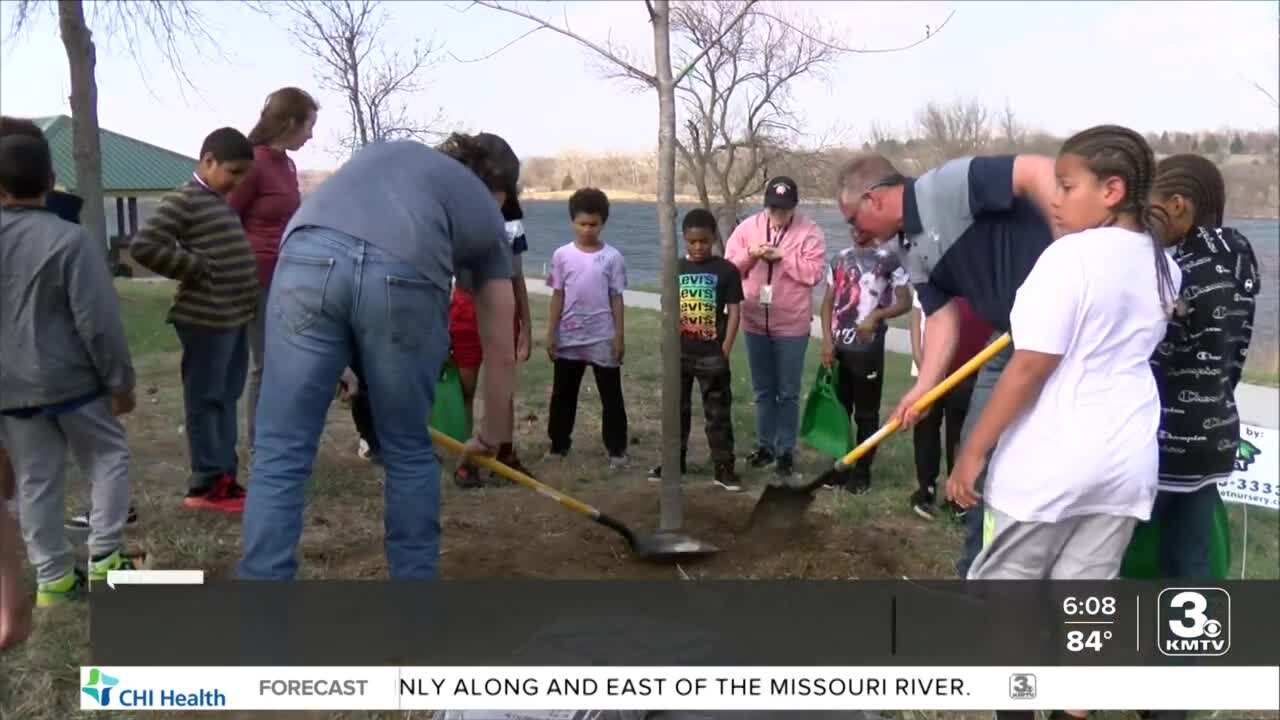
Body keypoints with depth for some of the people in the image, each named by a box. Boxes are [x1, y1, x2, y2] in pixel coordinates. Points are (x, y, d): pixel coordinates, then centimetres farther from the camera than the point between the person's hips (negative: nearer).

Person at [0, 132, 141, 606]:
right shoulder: (70, 239, -14)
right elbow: (99, 323, -15)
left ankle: (53, 577, 17)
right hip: (70, 379, -4)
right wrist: (120, 381, -6)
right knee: (108, 457, 13)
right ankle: (104, 557, 10)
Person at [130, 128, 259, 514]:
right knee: (206, 401, -1)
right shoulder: (182, 200, -11)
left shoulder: (221, 201, 15)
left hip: (236, 317, 9)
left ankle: (225, 478, 21)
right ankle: (207, 485, 7)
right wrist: (197, 269, -14)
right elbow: (143, 246, -19)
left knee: (226, 399, 13)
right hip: (207, 319, -9)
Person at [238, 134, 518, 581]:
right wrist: (491, 434, 48)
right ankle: (415, 574, 29)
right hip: (403, 277, -1)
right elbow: (501, 351, 33)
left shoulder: (389, 149, 40)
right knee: (409, 453, 19)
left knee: (280, 455, 5)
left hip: (311, 258, 1)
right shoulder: (485, 214, 32)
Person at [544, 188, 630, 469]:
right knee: (563, 394, 11)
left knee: (611, 396, 4)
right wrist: (551, 333, 0)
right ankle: (559, 444, 25)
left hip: (603, 339, -1)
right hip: (569, 338, 2)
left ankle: (617, 449, 13)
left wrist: (620, 336, -3)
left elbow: (616, 298, 0)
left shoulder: (612, 257, -3)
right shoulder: (562, 255, 0)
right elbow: (557, 296, 3)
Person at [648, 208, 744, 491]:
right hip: (679, 354, 4)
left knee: (718, 414, 3)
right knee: (677, 410, 14)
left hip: (711, 356, -4)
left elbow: (733, 313, -6)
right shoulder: (675, 269, 4)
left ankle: (724, 467, 10)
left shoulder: (726, 270, -6)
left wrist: (724, 351, -10)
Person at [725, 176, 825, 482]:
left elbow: (814, 273, -14)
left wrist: (783, 256, -20)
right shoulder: (747, 227, 2)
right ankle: (765, 445, 26)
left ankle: (786, 451, 14)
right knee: (763, 390, 14)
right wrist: (750, 255, -17)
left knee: (788, 393, 5)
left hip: (792, 325, -3)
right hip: (755, 323, 3)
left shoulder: (809, 232, -6)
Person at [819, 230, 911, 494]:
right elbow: (828, 302, 11)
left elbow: (905, 302, -3)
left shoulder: (887, 259, -4)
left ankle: (861, 471, 14)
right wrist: (827, 340, 0)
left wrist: (877, 315, -20)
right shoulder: (839, 259, 10)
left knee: (866, 414, 4)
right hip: (838, 348, 4)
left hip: (868, 349, -4)